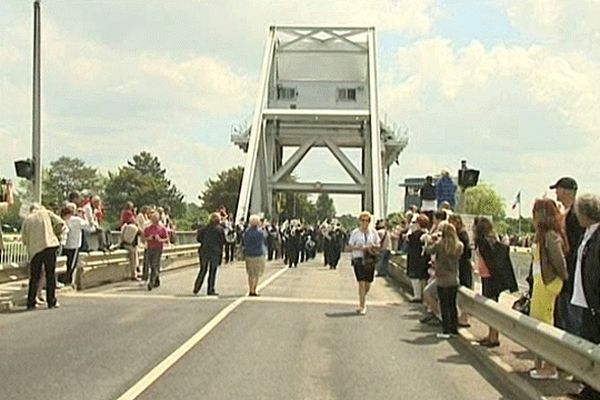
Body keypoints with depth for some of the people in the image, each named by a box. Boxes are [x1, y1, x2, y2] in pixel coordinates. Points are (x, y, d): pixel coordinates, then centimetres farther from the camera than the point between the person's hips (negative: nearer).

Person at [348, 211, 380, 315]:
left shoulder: (373, 232, 6)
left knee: (368, 283, 8)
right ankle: (362, 305, -3)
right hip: (358, 259, -3)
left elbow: (378, 245, 12)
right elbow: (350, 246, -1)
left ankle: (362, 303, 32)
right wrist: (360, 248, -16)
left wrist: (373, 247, -10)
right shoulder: (355, 232, -1)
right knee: (361, 282, -10)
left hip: (370, 259, 3)